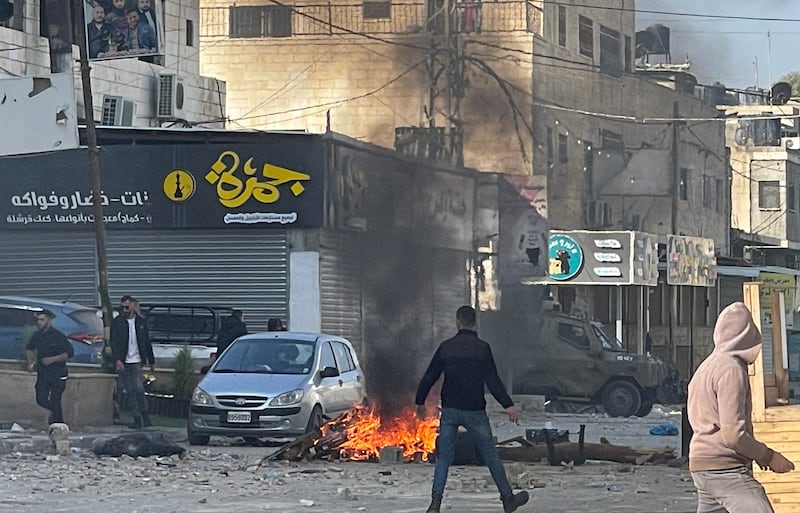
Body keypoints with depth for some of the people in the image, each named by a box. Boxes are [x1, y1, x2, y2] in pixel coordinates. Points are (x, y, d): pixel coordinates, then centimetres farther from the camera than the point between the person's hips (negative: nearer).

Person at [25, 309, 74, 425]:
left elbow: (69, 353, -14)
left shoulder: (58, 336, -11)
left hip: (58, 373, -5)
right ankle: (56, 411, 29)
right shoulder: (37, 335, 4)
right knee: (41, 400, -1)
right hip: (42, 372, 5)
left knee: (55, 401, -9)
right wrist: (31, 362, 10)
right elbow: (29, 349, 24)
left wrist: (53, 359, -22)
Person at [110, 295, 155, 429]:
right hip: (123, 363, 0)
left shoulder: (140, 321, 9)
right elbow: (114, 342, -5)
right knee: (130, 392, 1)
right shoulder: (116, 322, 2)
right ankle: (137, 419, 5)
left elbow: (147, 342, 15)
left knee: (139, 389, -14)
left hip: (136, 362, 0)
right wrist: (117, 360, -19)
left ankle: (145, 416, -1)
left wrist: (151, 361, 15)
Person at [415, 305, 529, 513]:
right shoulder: (482, 348, -8)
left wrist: (420, 402, 18)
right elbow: (492, 380, -13)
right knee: (491, 456, 8)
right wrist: (508, 405, -11)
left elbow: (429, 377, 6)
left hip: (449, 410, 2)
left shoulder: (446, 347, 1)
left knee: (443, 457, 6)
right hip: (474, 411, -2)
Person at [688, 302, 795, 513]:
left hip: (701, 467, 10)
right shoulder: (732, 370, -13)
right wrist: (768, 456, -8)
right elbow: (732, 434, -20)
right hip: (726, 469, -10)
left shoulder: (707, 367, 16)